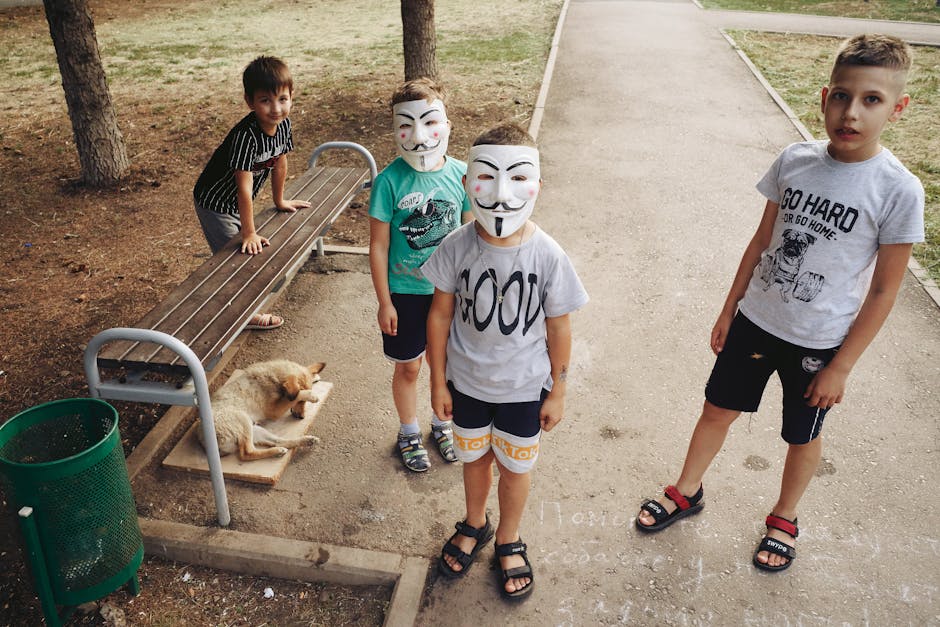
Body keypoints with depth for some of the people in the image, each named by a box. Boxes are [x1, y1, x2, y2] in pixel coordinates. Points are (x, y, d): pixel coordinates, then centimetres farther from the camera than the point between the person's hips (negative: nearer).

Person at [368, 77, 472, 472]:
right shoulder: (389, 181, -16)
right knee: (407, 367, 14)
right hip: (405, 293, -2)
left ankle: (442, 424, 43)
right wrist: (384, 302, -8)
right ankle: (408, 432, 38)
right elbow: (378, 246, -10)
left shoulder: (460, 173, -8)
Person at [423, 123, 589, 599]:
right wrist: (438, 381, -1)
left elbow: (558, 329, -10)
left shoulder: (548, 256, -21)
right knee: (475, 458, 24)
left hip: (525, 386, -1)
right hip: (467, 381, 1)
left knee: (515, 468, 19)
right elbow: (440, 315, -7)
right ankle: (475, 524, 53)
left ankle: (509, 541, 46)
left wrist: (557, 393, -3)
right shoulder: (456, 248, -18)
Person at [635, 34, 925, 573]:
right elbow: (763, 240, 4)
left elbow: (884, 290, -12)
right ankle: (686, 493, 41)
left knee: (803, 436, 17)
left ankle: (784, 520, 44)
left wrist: (842, 367, -9)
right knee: (717, 409, 16)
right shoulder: (796, 161, -7)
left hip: (818, 343, -3)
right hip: (756, 320, 3)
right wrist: (729, 309, 8)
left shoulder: (898, 191, -18)